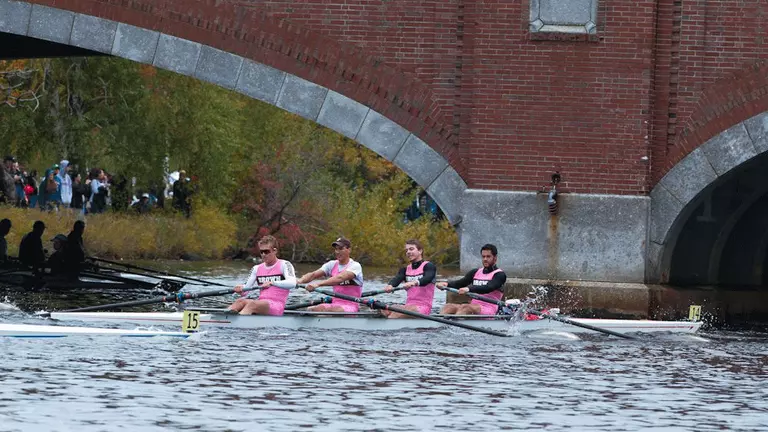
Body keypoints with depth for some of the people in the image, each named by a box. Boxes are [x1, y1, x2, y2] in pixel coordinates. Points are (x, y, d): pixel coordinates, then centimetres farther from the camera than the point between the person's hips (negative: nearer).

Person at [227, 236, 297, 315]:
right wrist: (241, 289, -13)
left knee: (252, 304, -34)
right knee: (241, 301, -25)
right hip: (261, 302, 6)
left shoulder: (284, 265, 1)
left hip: (276, 307, -6)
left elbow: (292, 283, -18)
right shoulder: (257, 268, 19)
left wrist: (271, 283, -30)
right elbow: (247, 287, 13)